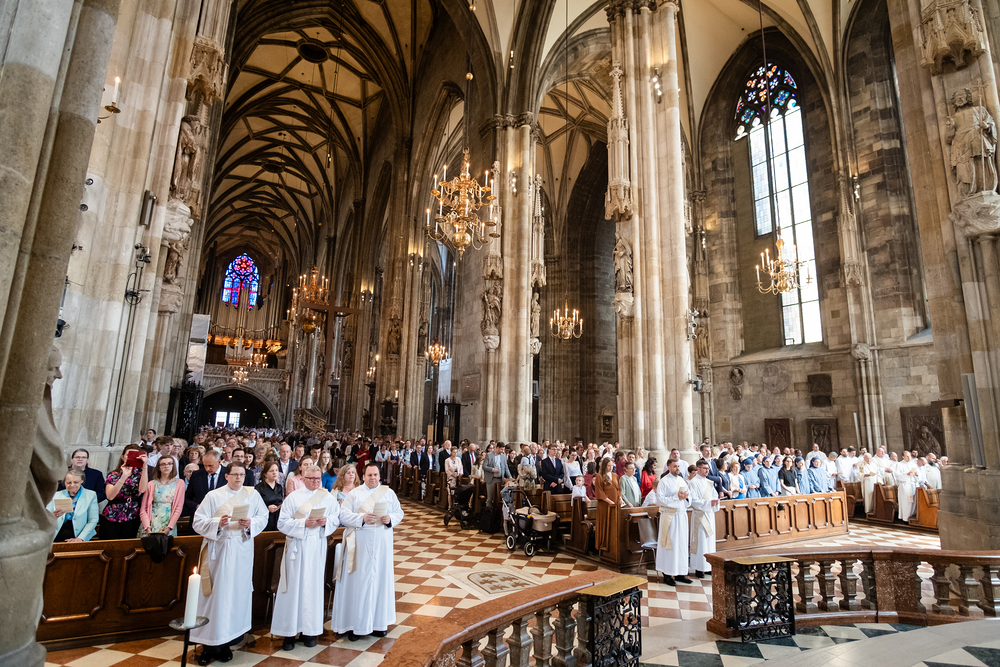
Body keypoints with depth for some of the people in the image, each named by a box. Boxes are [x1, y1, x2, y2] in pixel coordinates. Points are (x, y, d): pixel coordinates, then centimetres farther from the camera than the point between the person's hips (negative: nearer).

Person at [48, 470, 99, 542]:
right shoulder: (55, 495, 13)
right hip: (57, 538, 2)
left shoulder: (91, 495, 7)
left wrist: (81, 538, -9)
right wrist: (53, 516, -13)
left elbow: (93, 520, 2)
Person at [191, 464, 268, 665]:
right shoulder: (213, 496, 0)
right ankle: (210, 644, 13)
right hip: (218, 550, -1)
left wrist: (251, 523, -13)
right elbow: (198, 522, -3)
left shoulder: (253, 494, 5)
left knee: (237, 593, 5)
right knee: (215, 593, 0)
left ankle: (226, 642, 18)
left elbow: (263, 517, 5)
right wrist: (217, 523, -18)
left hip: (242, 552, 2)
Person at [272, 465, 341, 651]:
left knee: (314, 585, 5)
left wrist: (326, 521, -14)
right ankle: (289, 631, 13)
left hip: (317, 546, 1)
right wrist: (304, 523, -17)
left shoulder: (328, 497, 4)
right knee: (294, 586, 1)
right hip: (297, 546, -1)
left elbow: (337, 518, 6)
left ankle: (310, 630, 18)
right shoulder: (293, 497, -1)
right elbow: (282, 523, -5)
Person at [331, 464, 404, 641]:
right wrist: (362, 518, -19)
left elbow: (399, 513, 7)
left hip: (382, 544, 2)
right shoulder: (354, 494, 3)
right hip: (360, 544, -2)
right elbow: (343, 515, -5)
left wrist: (390, 519, -13)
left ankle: (379, 622, 18)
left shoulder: (389, 493, 8)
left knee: (381, 579, 6)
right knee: (358, 581, 0)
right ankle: (355, 624, 10)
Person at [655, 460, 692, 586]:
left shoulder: (682, 481, 12)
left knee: (682, 544, 10)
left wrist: (686, 497, -6)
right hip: (669, 516, -6)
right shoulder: (664, 481, -8)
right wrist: (676, 497, -18)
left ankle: (680, 573, 20)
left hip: (682, 515, 7)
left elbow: (689, 499, 18)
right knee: (670, 544, -2)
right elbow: (660, 499, -15)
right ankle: (667, 574, 7)